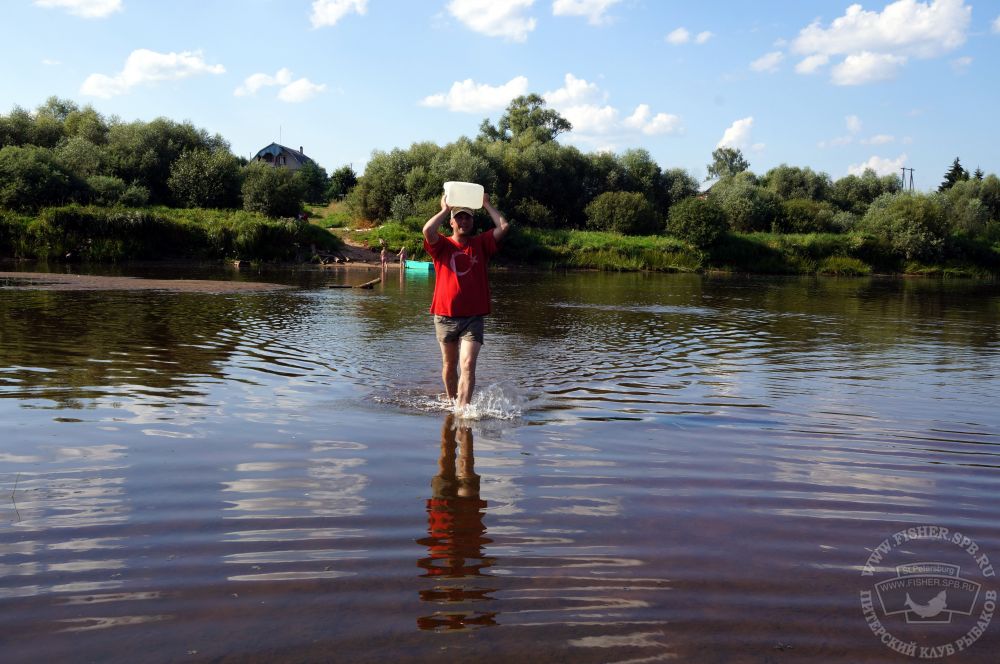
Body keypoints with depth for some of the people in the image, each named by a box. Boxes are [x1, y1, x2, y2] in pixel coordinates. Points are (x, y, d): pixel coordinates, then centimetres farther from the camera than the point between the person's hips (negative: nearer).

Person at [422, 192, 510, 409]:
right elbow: (428, 230, -19)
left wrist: (487, 205, 6)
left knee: (468, 365, -14)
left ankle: (462, 410, -18)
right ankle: (452, 403, 35)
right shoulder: (442, 245, 2)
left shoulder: (481, 244, 7)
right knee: (449, 364, 16)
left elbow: (504, 227, -4)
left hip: (473, 316, -1)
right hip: (445, 315, 1)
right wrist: (445, 209, -5)